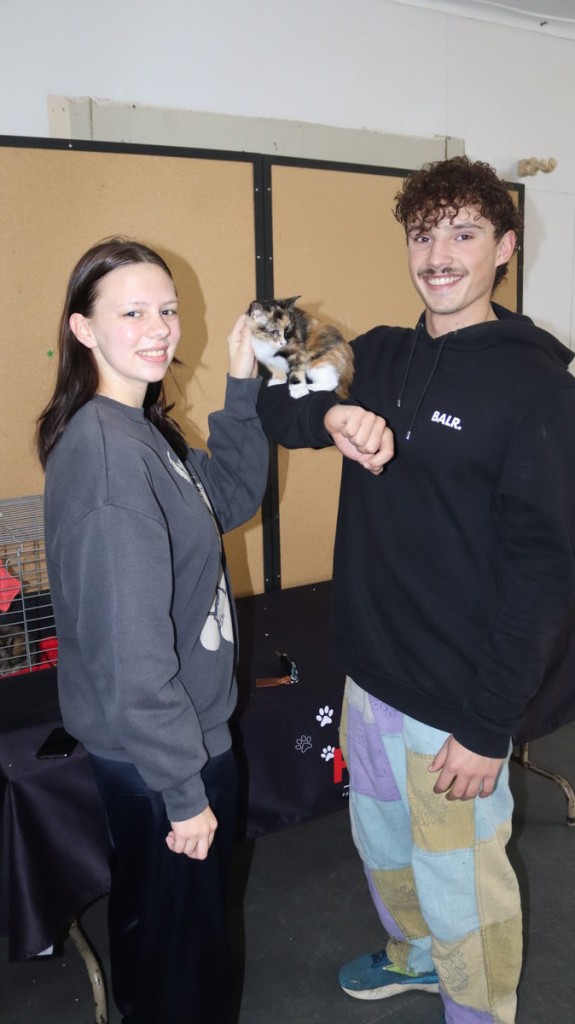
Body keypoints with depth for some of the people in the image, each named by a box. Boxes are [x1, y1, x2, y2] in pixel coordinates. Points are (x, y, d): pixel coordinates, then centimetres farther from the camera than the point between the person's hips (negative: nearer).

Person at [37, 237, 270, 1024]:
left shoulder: (139, 430, 2)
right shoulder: (107, 449, -27)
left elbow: (230, 496, 11)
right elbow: (130, 650, -28)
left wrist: (243, 388, 1)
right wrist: (185, 789, -20)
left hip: (178, 730, 9)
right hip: (158, 751, -9)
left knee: (154, 917, 31)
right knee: (183, 936, 16)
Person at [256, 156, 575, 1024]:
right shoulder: (380, 359, 4)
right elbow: (277, 414, 8)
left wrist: (489, 726, -18)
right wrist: (325, 409, -16)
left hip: (455, 704, -6)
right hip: (369, 674, 7)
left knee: (459, 887, 13)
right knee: (381, 844, 27)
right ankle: (412, 954, 55)